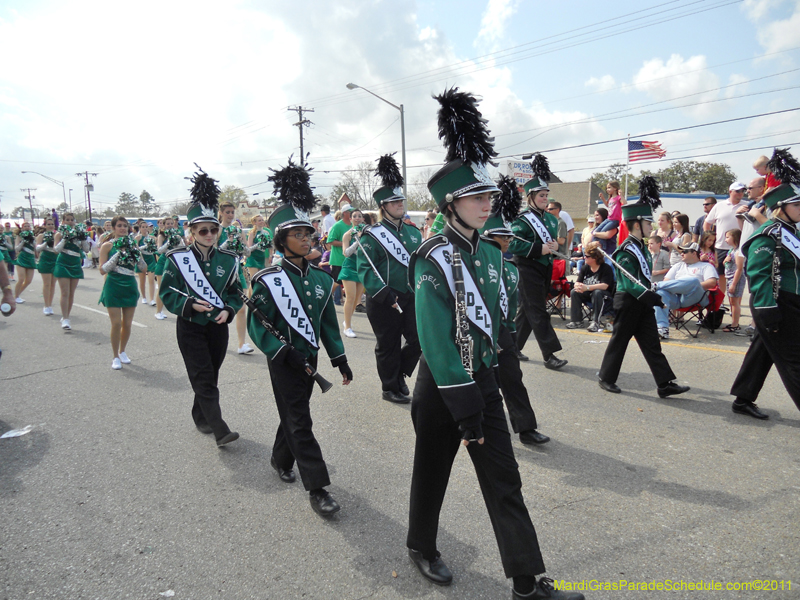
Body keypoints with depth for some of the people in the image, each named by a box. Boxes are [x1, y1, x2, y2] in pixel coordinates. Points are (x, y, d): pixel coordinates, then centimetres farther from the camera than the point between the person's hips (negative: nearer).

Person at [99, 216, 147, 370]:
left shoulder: (133, 244, 7)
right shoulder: (107, 245, -1)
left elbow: (144, 269, 3)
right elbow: (102, 270, -10)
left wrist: (135, 253, -13)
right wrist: (118, 254, -18)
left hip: (130, 287, 3)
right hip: (113, 288, -3)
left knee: (127, 324, 6)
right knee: (116, 323, -6)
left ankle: (122, 351, 28)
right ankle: (115, 357, 8)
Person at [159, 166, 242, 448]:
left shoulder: (228, 260, 0)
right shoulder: (177, 258, -7)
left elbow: (236, 293, 6)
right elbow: (166, 293, -5)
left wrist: (228, 310, -13)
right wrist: (190, 304, -21)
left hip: (218, 327, 4)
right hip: (190, 327, -3)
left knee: (210, 377, 14)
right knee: (204, 379, -7)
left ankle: (201, 417, 35)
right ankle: (220, 430, -8)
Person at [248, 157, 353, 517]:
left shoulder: (321, 279, 3)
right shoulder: (268, 280, -13)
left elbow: (329, 322, 9)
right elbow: (257, 325, -12)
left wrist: (340, 359, 8)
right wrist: (283, 352, -22)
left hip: (309, 358, 5)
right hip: (284, 362, -5)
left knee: (295, 413, 20)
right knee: (299, 422, -2)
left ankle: (281, 459, 45)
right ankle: (317, 488, 4)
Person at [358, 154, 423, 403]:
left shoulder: (413, 232, 11)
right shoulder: (372, 235, -8)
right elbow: (365, 269, -14)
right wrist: (386, 295, -23)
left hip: (411, 298, 6)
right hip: (384, 302, -5)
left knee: (420, 339, 3)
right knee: (388, 346, 6)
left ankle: (398, 374, 27)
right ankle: (390, 389, 23)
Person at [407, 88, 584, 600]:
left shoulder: (490, 254, 4)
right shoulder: (433, 259, -19)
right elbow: (436, 341, -23)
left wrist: (489, 381, 13)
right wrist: (465, 411, -22)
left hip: (484, 380, 6)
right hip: (443, 386, -6)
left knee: (505, 483, 9)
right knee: (433, 475, 16)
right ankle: (422, 548, 41)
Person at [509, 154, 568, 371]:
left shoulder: (551, 219, 12)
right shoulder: (522, 220, -11)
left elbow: (553, 239, 23)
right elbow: (513, 245, -20)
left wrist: (555, 245, -1)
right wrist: (540, 249, -23)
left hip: (545, 270, 8)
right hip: (528, 270, -8)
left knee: (527, 310, 14)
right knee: (538, 311, -6)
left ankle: (512, 346, 26)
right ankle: (549, 355, -4)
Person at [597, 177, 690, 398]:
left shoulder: (641, 247, 11)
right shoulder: (626, 252, -18)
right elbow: (630, 284, -23)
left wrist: (653, 297, 14)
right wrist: (653, 298, -28)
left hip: (643, 303, 9)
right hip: (628, 303, -9)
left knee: (652, 344, 7)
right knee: (620, 340, 4)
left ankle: (666, 384, 9)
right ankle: (606, 377, 19)